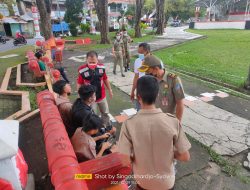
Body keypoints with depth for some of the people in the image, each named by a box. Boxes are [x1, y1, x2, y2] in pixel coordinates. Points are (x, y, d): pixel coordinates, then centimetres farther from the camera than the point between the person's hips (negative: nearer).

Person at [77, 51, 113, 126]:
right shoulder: (82, 70, -22)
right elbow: (79, 85, -11)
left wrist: (110, 90, 12)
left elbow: (105, 79, 5)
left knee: (105, 113, 24)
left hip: (102, 96, 5)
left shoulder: (101, 67, -11)